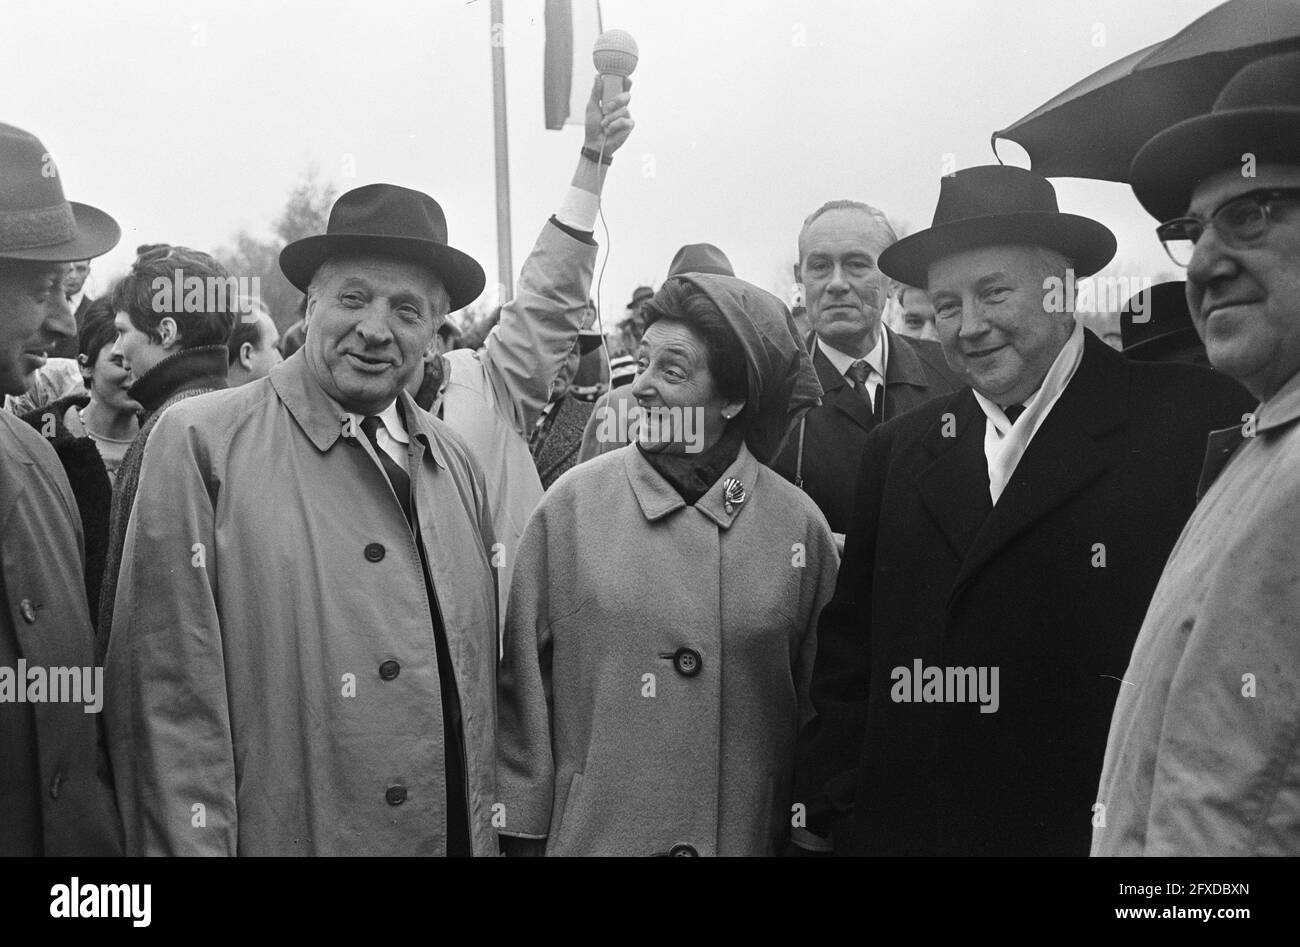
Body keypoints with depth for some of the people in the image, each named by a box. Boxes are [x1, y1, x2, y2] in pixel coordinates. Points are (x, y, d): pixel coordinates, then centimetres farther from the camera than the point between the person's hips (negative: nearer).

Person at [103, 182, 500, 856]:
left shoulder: (457, 464, 6)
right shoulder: (199, 441, -9)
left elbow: (480, 677, 8)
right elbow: (170, 697, -12)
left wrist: (491, 835, 4)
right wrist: (191, 846, -15)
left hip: (461, 837, 5)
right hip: (281, 837, -4)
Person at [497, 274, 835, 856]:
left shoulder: (798, 525, -6)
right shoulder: (572, 504, -6)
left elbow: (821, 707, 1)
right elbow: (524, 685, -2)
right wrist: (523, 834, -2)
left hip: (750, 834, 1)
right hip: (591, 833, 0)